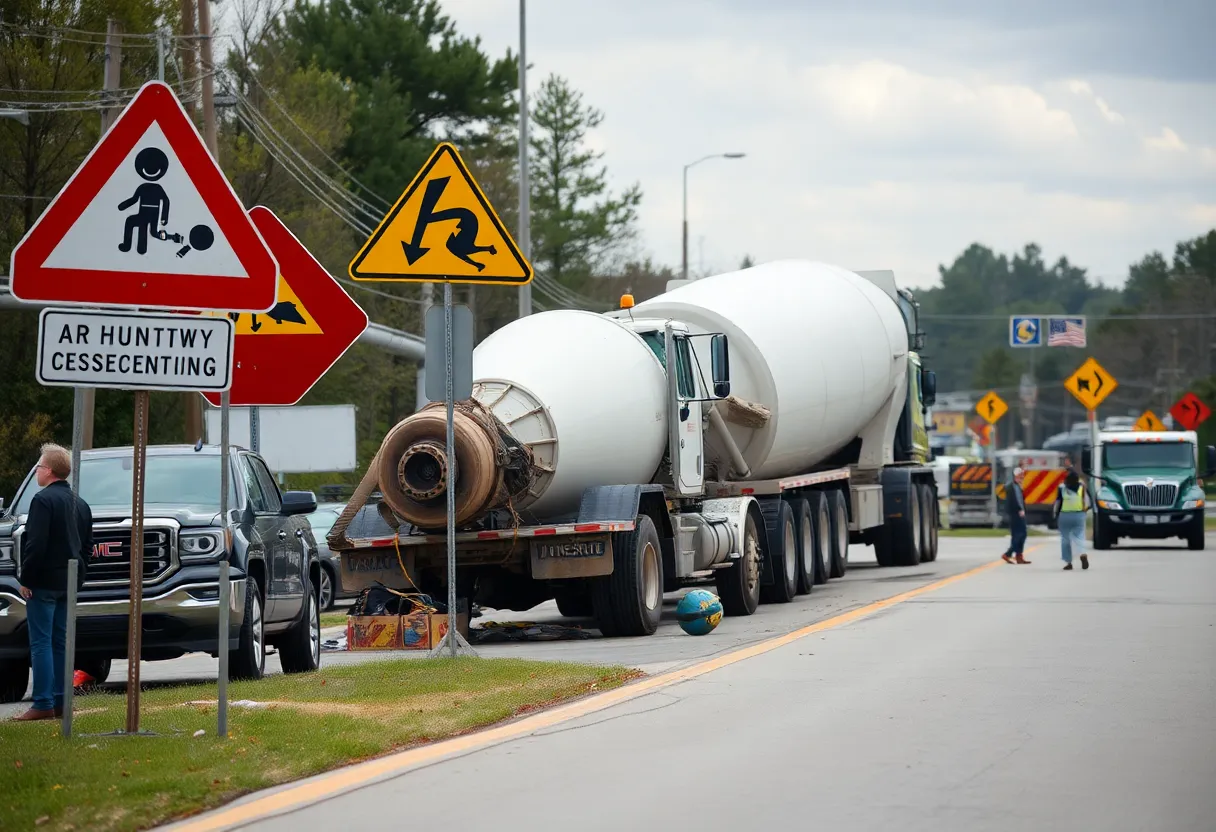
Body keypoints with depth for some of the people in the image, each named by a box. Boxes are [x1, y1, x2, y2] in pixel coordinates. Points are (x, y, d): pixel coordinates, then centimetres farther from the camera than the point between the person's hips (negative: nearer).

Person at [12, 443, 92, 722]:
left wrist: (26, 579, -14)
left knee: (41, 643, -7)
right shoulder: (80, 505, 14)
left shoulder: (43, 500, -13)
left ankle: (43, 704, -11)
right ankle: (61, 702, 12)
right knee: (60, 642, 12)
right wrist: (78, 573, 18)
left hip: (44, 583, -8)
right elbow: (87, 545, 17)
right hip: (68, 582, 8)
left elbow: (36, 543, -20)